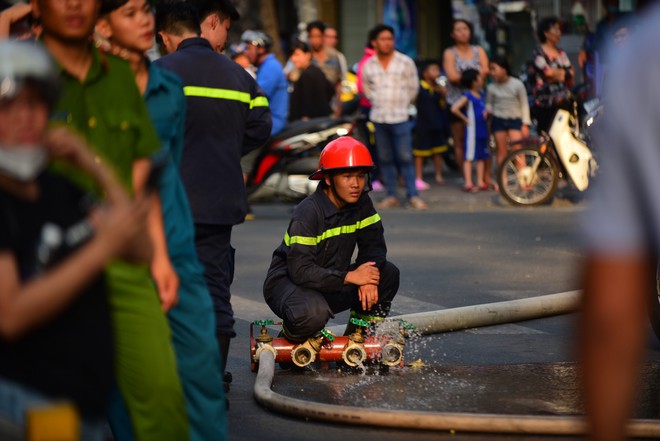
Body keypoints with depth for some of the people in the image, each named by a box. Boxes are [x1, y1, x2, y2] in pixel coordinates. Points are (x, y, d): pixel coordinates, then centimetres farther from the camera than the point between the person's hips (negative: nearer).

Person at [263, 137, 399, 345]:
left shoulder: (362, 203, -3)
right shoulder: (307, 214, -25)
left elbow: (374, 245, 0)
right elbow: (300, 271, -29)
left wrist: (368, 275, -23)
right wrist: (350, 277, -31)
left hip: (332, 280, 7)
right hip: (288, 281, -7)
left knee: (388, 274, -10)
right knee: (313, 312, -40)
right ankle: (291, 340, -3)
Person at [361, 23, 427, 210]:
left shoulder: (406, 62, 0)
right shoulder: (368, 66, 6)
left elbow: (413, 88, 8)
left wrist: (402, 104, 9)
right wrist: (378, 102, 11)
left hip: (400, 116, -3)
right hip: (379, 117, 3)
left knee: (405, 158, -6)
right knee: (385, 159, 5)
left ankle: (413, 195, -3)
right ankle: (391, 196, 11)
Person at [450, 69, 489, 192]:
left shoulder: (481, 95, 11)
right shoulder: (467, 97, -14)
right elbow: (454, 108, -25)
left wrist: (486, 112, 7)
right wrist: (465, 119, -17)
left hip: (482, 130, 8)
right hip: (472, 131, -8)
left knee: (481, 157, 12)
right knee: (469, 158, -3)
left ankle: (480, 182, 19)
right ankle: (468, 183, -3)